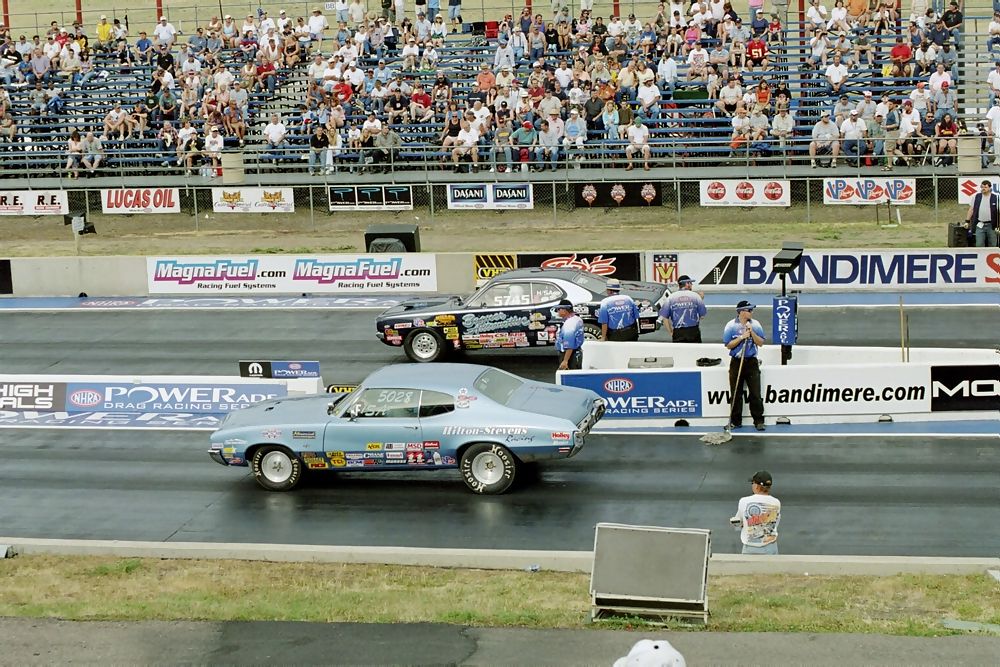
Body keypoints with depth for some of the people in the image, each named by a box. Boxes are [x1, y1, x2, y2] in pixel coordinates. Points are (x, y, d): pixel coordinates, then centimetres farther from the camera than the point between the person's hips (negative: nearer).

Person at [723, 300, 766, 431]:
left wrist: (752, 333, -14)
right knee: (736, 394, 4)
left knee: (755, 394, -1)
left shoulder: (755, 324, 2)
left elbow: (761, 343, 0)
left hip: (752, 362, 1)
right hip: (736, 362, -1)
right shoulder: (731, 325, -3)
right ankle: (735, 421, 13)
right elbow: (728, 345, -6)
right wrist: (741, 337, -16)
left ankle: (758, 421, 6)